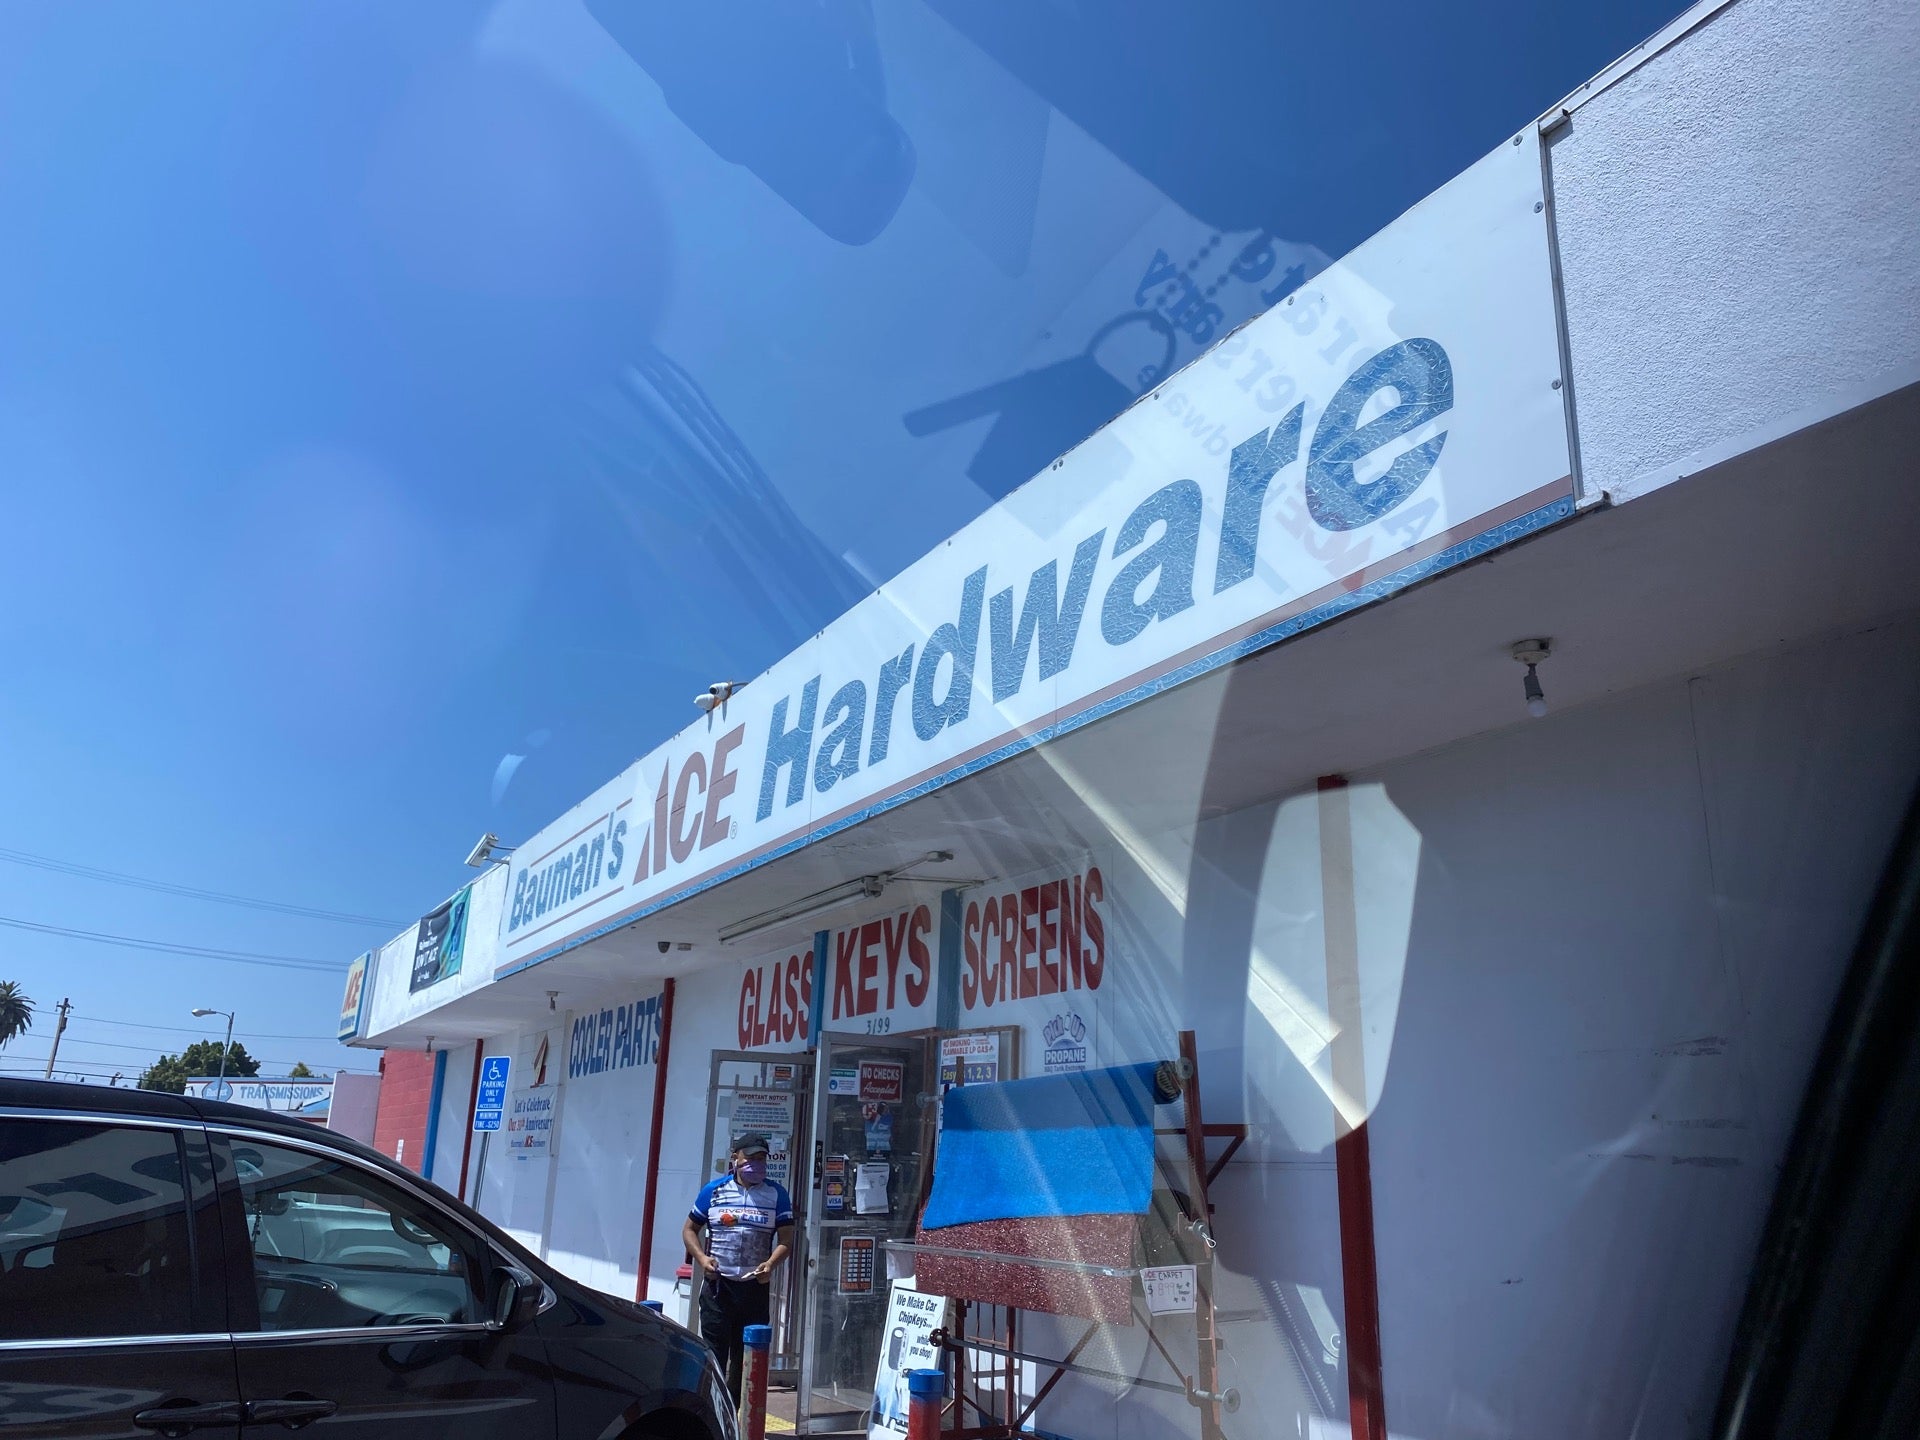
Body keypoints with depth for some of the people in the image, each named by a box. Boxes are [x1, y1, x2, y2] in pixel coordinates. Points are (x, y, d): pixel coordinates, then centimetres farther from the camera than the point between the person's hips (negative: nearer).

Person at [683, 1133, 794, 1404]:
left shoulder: (777, 1195, 4)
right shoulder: (714, 1190, 4)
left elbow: (786, 1239, 1)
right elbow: (690, 1229, 10)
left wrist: (771, 1264, -18)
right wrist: (702, 1258, -7)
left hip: (756, 1287, 1)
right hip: (717, 1285, -1)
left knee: (746, 1356, 8)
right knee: (714, 1352, -2)